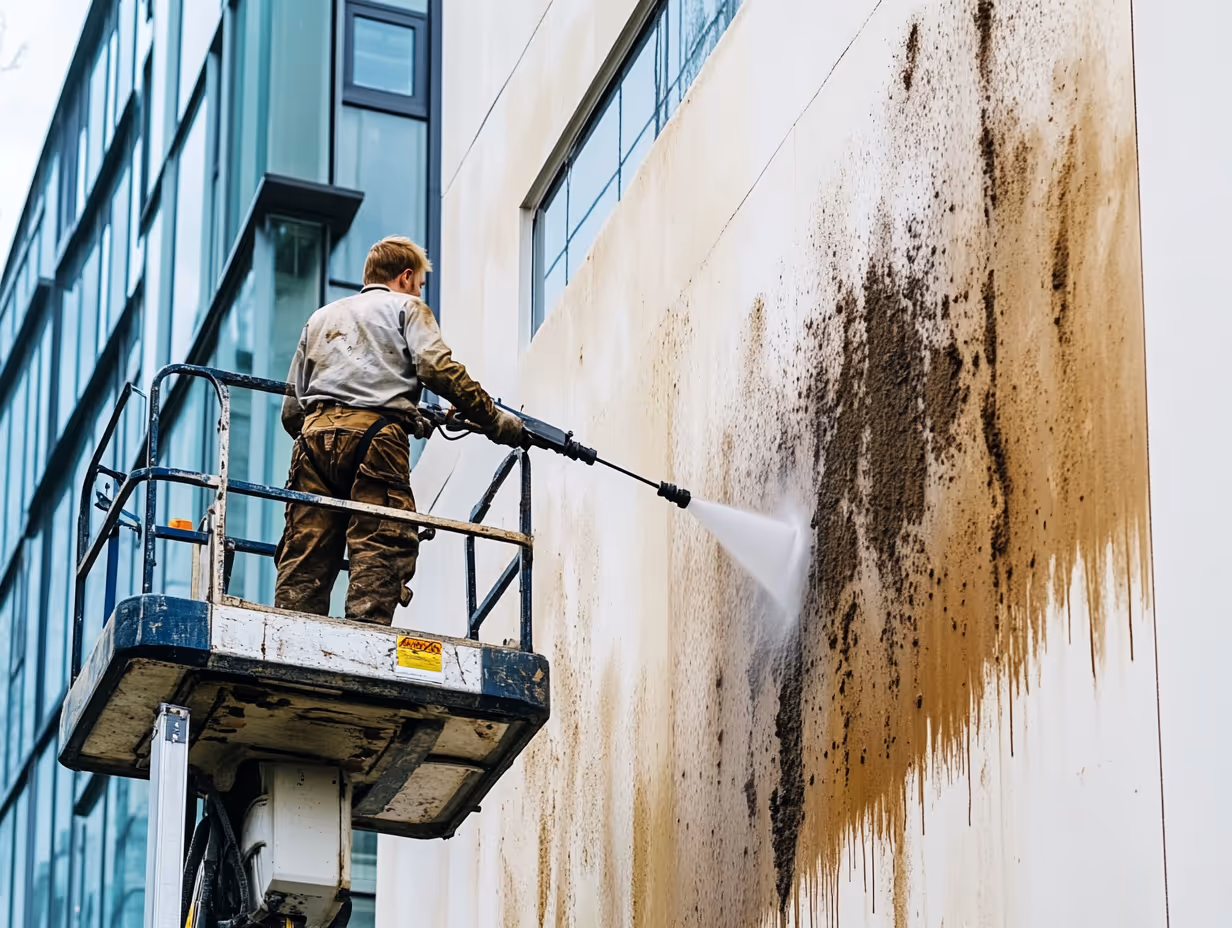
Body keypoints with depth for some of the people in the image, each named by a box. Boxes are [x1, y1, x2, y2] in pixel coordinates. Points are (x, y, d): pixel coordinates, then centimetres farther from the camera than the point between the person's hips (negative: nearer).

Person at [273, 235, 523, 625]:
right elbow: (437, 369, -3)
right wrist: (496, 421, -1)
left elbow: (291, 410, 27)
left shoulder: (320, 318, 33)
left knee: (305, 552, 0)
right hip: (375, 431, -5)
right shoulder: (406, 308, 16)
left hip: (314, 431, 5)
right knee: (383, 547, -12)